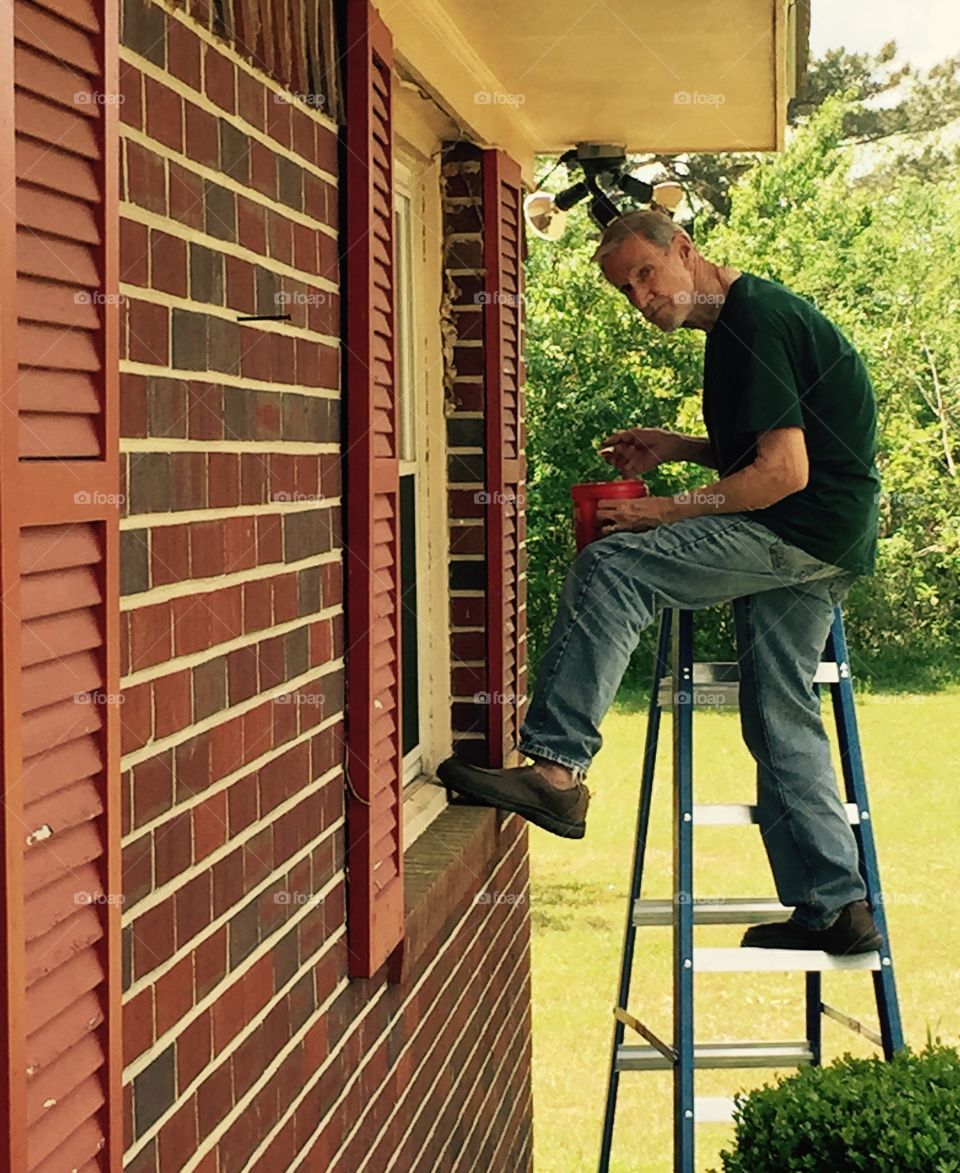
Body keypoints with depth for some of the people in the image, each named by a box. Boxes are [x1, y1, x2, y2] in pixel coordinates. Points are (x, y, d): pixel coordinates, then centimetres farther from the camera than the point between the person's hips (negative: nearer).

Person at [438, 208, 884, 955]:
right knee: (781, 720, 12)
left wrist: (667, 513, -15)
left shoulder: (755, 320, -14)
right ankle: (834, 906, 16)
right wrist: (677, 447, 15)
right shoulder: (743, 320, 19)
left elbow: (784, 472, -20)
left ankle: (558, 770, -26)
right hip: (822, 554, 11)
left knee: (610, 569, -20)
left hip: (808, 528, -11)